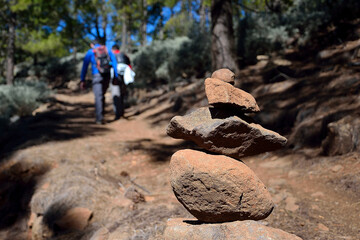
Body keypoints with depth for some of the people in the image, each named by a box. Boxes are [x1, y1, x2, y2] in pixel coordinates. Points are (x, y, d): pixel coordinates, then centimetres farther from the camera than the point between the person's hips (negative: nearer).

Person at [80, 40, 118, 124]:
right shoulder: (108, 50, 15)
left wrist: (82, 80, 4)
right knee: (102, 95, 20)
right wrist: (116, 77, 4)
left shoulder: (90, 52, 7)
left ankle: (100, 118, -15)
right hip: (107, 76, 3)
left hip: (97, 76, -3)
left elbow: (84, 67, 3)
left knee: (98, 97, -6)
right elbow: (115, 63, 6)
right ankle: (101, 113, 25)